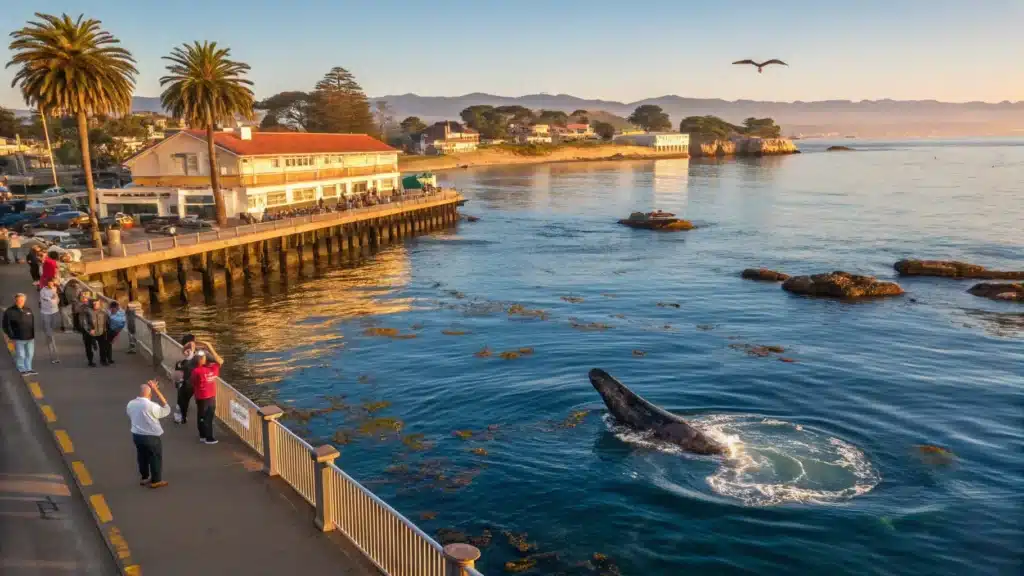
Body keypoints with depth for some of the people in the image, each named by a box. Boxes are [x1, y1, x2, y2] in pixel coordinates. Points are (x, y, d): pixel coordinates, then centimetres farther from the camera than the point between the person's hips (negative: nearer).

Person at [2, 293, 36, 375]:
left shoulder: (28, 310, 8)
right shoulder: (9, 312, -9)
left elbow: (33, 323, 17)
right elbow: (6, 326, -9)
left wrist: (33, 334, 13)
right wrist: (12, 337, -12)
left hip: (30, 338, 5)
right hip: (18, 339, -5)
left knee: (29, 354, 12)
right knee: (20, 355, 2)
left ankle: (28, 369, 26)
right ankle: (22, 370, 17)